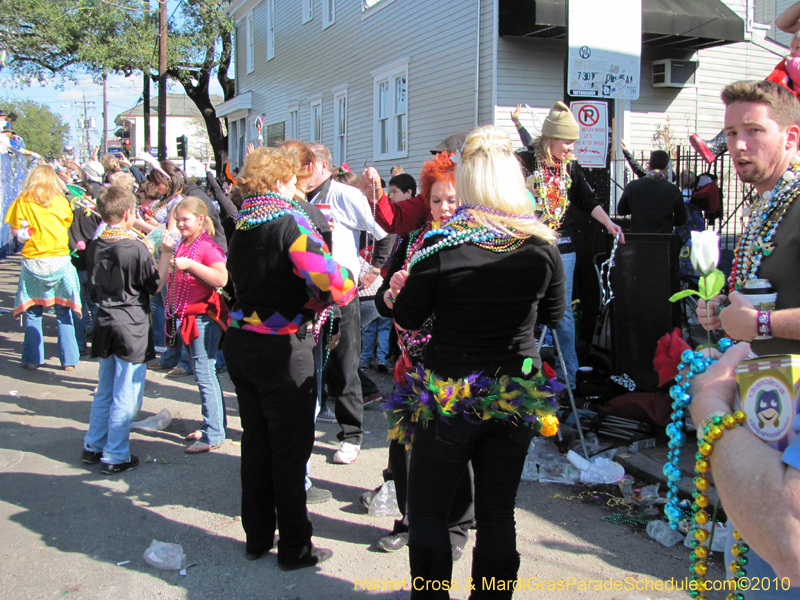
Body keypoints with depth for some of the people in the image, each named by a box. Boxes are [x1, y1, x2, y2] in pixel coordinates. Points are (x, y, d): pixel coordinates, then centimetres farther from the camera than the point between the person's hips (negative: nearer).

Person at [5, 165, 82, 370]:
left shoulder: (23, 201, 0)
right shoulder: (60, 201, 2)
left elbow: (16, 231, 0)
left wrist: (29, 232, 15)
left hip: (33, 262, 0)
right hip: (60, 260, 0)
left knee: (32, 311, 10)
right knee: (63, 311, 6)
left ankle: (32, 359, 12)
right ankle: (69, 359, 8)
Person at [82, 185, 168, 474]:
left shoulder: (94, 247, 4)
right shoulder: (137, 248, -16)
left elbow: (93, 288, 13)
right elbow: (155, 286, -6)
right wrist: (166, 253, -2)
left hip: (104, 323, 7)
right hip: (132, 327, -7)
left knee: (104, 391, 21)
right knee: (126, 396, 2)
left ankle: (93, 446, 30)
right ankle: (115, 457, 8)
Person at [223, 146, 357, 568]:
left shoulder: (241, 224, 7)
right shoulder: (292, 220, -14)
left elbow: (239, 277, 8)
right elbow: (332, 280, -26)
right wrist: (322, 299, -4)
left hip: (240, 339, 7)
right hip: (281, 345, -7)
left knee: (256, 440, 17)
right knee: (291, 447, 5)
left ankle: (257, 537, 30)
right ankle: (295, 547, 16)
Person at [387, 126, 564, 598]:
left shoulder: (441, 245, -16)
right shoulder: (543, 246, -7)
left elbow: (407, 318, -6)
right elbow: (554, 314, 8)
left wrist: (398, 289, 13)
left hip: (448, 396, -3)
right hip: (516, 394, 3)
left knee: (427, 510, 14)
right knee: (498, 514, 15)